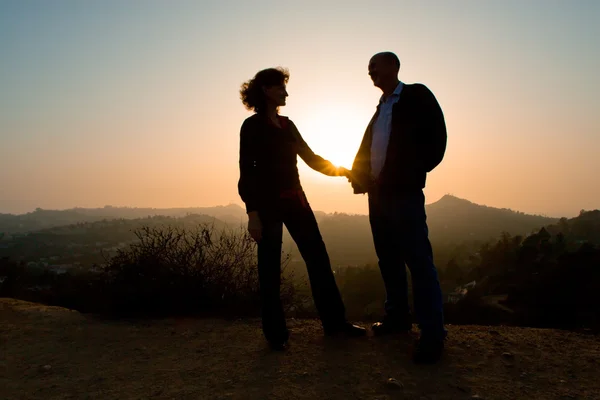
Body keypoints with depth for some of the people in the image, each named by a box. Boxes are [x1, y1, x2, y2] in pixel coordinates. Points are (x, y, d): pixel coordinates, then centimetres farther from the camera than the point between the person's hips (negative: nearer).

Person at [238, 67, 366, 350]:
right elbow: (247, 172, -9)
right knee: (270, 268, 1)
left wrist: (340, 171, 5)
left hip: (295, 200, 6)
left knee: (318, 258, 5)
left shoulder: (287, 124, 15)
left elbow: (310, 158, 17)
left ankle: (335, 322, 16)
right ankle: (276, 333, 15)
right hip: (268, 203, -6)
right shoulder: (252, 126, -3)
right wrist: (252, 213, -16)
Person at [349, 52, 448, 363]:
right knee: (388, 260, 13)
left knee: (418, 261, -7)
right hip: (378, 194, 8)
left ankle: (433, 334, 2)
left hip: (404, 193, -8)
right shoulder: (381, 108, 20)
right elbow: (367, 149, 18)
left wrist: (403, 175, -15)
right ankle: (397, 317, 27)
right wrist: (359, 175, 0)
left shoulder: (417, 96, -1)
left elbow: (435, 142, -11)